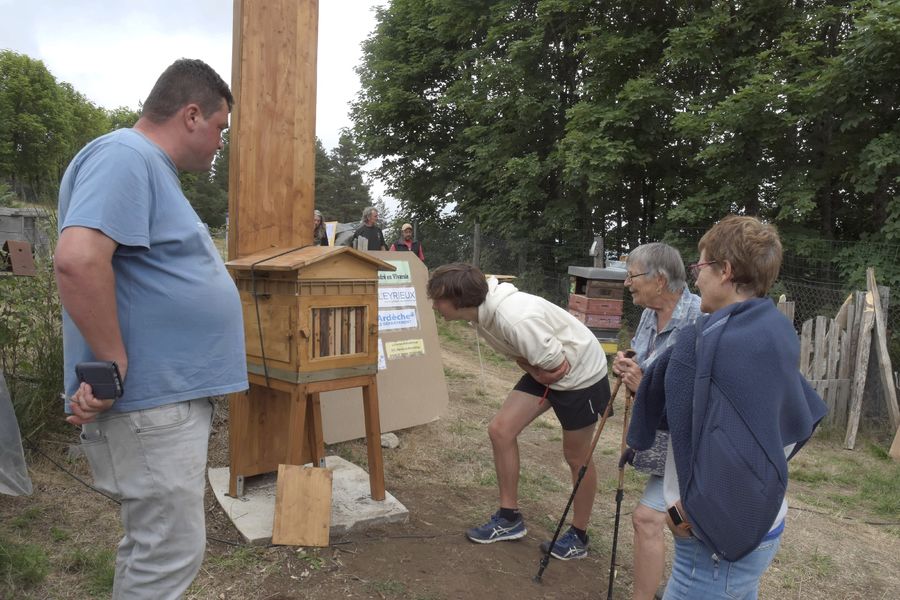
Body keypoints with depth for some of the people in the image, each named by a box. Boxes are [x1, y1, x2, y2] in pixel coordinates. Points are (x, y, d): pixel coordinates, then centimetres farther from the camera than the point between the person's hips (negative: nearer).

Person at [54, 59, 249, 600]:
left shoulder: (153, 168, 18)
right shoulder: (124, 157, -15)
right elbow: (78, 260, -30)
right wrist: (115, 366, -23)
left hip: (174, 394, 10)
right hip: (152, 402, -10)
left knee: (156, 544, 21)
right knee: (171, 554, 1)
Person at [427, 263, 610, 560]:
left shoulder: (517, 319, -37)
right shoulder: (482, 310, -10)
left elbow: (558, 365, -26)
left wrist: (532, 368, -6)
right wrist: (532, 368, -16)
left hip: (582, 376, -7)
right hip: (545, 369, 8)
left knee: (576, 457, 8)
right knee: (500, 429, 0)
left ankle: (579, 537, 30)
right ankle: (510, 518, 17)